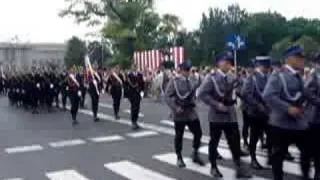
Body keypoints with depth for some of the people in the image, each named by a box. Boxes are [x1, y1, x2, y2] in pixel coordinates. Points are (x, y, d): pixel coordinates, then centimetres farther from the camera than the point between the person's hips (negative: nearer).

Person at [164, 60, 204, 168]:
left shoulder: (191, 82, 8)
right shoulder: (174, 81, -8)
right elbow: (167, 96, -11)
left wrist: (193, 103, 5)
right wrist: (175, 108, -18)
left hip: (191, 112, 5)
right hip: (179, 113, -4)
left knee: (198, 133, 3)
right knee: (179, 136, 7)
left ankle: (195, 154, 22)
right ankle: (179, 158, 23)